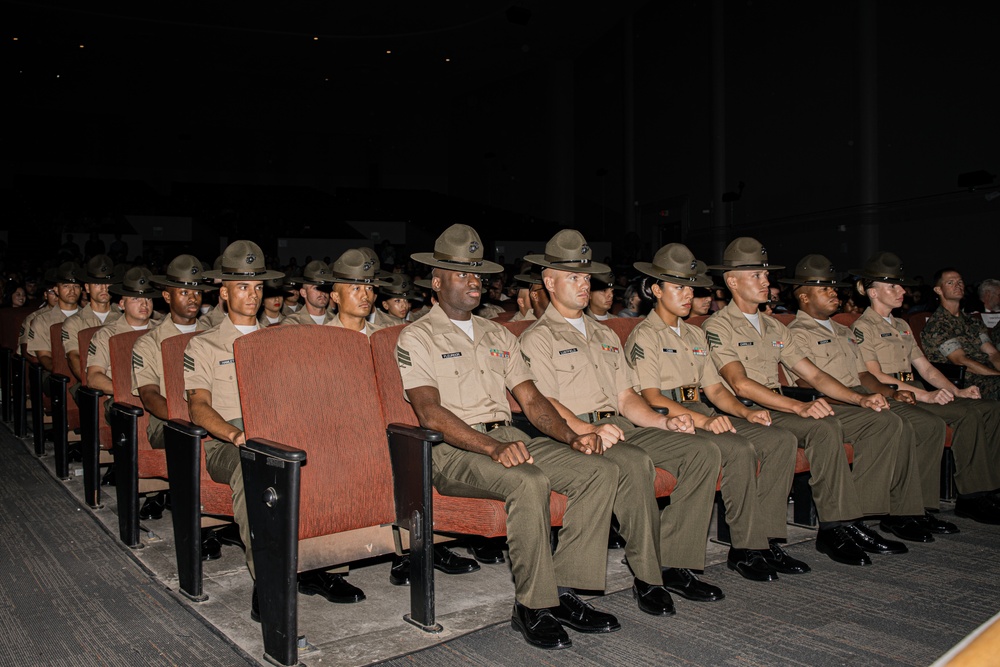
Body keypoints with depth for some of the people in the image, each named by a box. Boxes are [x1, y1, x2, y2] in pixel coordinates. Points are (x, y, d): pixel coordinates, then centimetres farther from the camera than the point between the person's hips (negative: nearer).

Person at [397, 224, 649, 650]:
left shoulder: (498, 336, 23)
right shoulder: (417, 338, 1)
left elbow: (531, 400, 15)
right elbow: (431, 413, -13)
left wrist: (571, 437, -4)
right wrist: (492, 448, -26)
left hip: (508, 438, 7)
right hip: (454, 451, -6)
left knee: (601, 470, -14)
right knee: (528, 482, -35)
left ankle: (563, 590, -10)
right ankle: (532, 607, -17)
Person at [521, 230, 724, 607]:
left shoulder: (605, 335, 28)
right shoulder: (538, 339, 5)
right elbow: (544, 404, -10)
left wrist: (664, 422, 3)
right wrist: (589, 430, -26)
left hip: (622, 426, 7)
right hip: (575, 434, -7)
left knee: (703, 451, -14)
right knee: (634, 463, -36)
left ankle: (674, 563, -14)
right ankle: (647, 576, -22)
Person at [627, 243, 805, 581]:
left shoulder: (695, 334, 24)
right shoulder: (644, 337, -3)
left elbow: (714, 388, 19)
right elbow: (651, 397, -15)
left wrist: (747, 412, -1)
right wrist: (704, 420, -26)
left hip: (703, 414, 8)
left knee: (783, 440, -11)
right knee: (740, 449, -31)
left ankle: (767, 540, -12)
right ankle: (745, 550, -19)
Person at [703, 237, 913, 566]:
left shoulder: (773, 326, 22)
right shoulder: (718, 326, -5)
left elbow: (813, 373, 18)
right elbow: (740, 384, -19)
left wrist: (860, 399, 2)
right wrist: (798, 406, -29)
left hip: (782, 410, 8)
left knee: (884, 420, -5)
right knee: (824, 429, -35)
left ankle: (856, 518, -11)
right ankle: (835, 528, -22)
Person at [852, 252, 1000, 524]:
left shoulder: (901, 326, 26)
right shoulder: (863, 327, -3)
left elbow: (925, 367, 21)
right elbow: (875, 376, -14)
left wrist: (957, 391, 3)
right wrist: (924, 395, -21)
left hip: (916, 394, 8)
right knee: (968, 414, -25)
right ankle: (971, 496, -20)